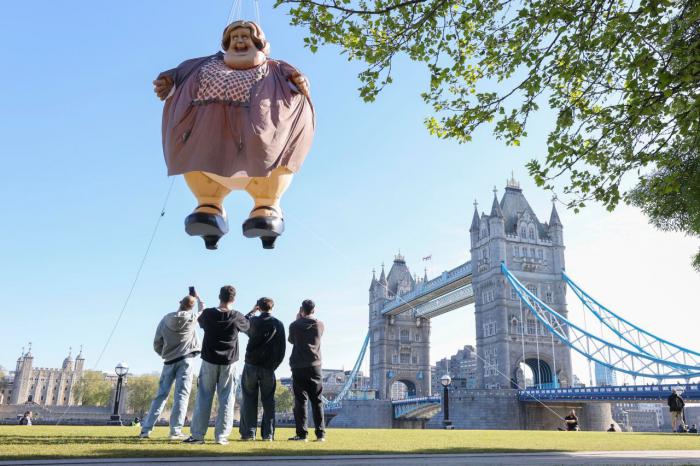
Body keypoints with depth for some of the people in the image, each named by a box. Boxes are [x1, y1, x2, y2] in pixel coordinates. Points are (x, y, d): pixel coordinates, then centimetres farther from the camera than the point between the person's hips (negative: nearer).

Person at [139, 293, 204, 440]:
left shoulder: (166, 319, 2)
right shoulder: (192, 317, -3)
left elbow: (157, 345, 3)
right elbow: (203, 310, 20)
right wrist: (197, 297, 37)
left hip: (169, 361, 3)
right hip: (186, 360, -3)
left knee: (161, 395, 9)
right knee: (181, 395, -4)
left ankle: (146, 429, 8)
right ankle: (175, 431, -9)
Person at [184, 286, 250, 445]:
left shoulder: (208, 313, -7)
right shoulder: (237, 317, -7)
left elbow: (200, 320, 15)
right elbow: (247, 326, 13)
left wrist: (201, 306, 32)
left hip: (209, 361, 1)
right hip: (228, 362, -1)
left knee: (203, 398, 7)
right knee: (226, 399, 4)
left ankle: (197, 434, 8)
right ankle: (222, 436, 3)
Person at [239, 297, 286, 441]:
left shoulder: (254, 321, -2)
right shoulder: (278, 325, 0)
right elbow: (282, 348, 1)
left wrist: (251, 312, 26)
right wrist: (274, 364, 8)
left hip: (251, 365, -1)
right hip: (269, 368, 1)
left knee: (249, 400, 7)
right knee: (268, 401, 9)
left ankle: (248, 433, 4)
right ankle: (268, 434, 6)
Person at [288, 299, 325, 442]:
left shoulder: (295, 325, -3)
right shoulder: (320, 325, 2)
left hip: (298, 367, -1)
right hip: (315, 366, 2)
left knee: (300, 400, 0)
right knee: (317, 401, 6)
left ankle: (301, 434, -3)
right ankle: (320, 434, 4)